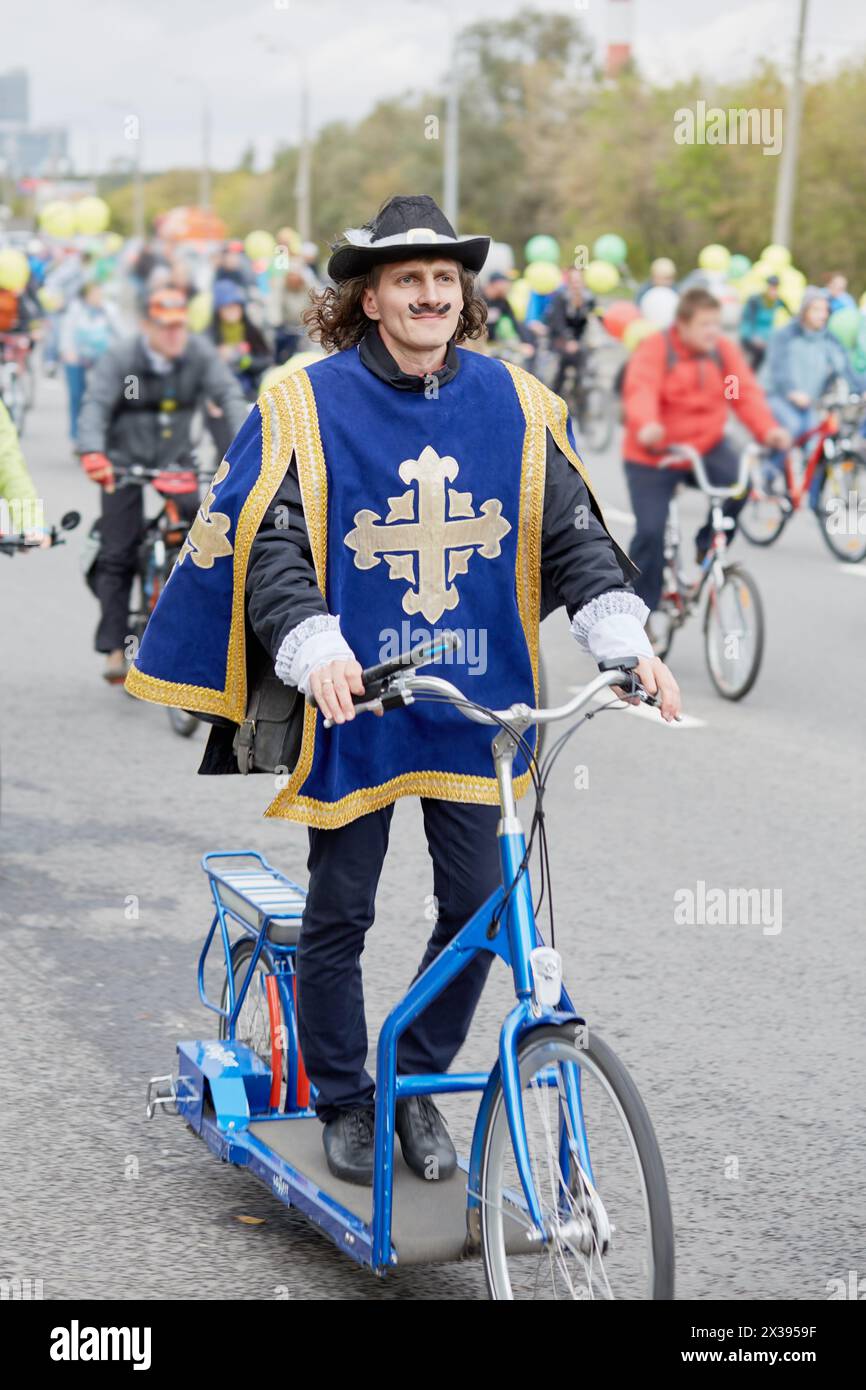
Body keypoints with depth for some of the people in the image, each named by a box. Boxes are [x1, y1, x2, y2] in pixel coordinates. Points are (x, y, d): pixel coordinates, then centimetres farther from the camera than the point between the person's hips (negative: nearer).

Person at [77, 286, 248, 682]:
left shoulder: (200, 354, -10)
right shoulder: (120, 358, -17)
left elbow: (229, 394, -18)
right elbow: (95, 405, -27)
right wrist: (92, 453, -45)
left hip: (175, 459, 2)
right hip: (125, 460, -2)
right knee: (117, 556, -5)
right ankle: (114, 651, -2)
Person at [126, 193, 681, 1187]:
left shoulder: (516, 405, 4)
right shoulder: (308, 406, -6)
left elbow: (573, 534, 4)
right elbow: (268, 546, -11)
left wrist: (624, 637, -11)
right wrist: (316, 649, -28)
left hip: (474, 703, 3)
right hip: (355, 703, -3)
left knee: (477, 908, 5)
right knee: (338, 914, 6)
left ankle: (419, 1085, 25)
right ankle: (345, 1103, 25)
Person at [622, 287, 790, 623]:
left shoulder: (724, 351, -2)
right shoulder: (654, 350, -15)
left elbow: (745, 393, -11)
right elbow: (640, 391, -31)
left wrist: (768, 429, -30)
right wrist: (646, 426, -53)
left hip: (707, 446, 3)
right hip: (653, 456, -3)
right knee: (650, 531, -10)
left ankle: (707, 546, 2)